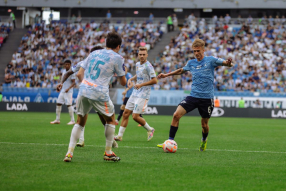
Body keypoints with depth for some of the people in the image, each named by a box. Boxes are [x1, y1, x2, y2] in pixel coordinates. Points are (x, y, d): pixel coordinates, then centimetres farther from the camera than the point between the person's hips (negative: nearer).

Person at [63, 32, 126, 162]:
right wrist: (121, 73, 30)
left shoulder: (94, 53, 18)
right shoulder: (117, 58, 4)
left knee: (80, 122, 17)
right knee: (110, 120, 18)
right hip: (99, 94, -4)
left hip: (83, 91, 4)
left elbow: (79, 74, 15)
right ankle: (108, 153, 19)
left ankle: (69, 152, 5)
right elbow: (123, 82, 10)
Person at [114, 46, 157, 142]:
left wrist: (141, 84, -21)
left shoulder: (148, 66, -14)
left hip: (143, 95, -8)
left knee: (135, 116, -11)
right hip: (135, 93, 8)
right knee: (126, 113, 4)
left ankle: (150, 129, 12)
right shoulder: (138, 64, 11)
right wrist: (131, 79, 11)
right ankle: (120, 135, 8)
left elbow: (154, 80, -18)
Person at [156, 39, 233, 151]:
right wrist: (166, 75, 28)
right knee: (176, 115, -15)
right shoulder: (191, 63, 10)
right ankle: (170, 141, -10)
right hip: (193, 96, 3)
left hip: (207, 98, -3)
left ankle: (204, 141, 39)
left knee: (204, 124, 6)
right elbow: (181, 70, 29)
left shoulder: (211, 60, -3)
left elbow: (225, 63, -9)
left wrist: (228, 63, -33)